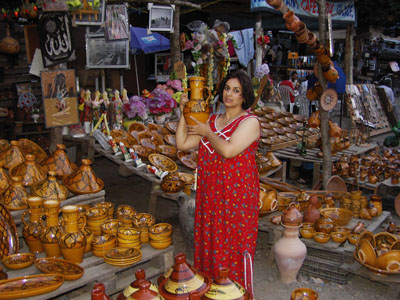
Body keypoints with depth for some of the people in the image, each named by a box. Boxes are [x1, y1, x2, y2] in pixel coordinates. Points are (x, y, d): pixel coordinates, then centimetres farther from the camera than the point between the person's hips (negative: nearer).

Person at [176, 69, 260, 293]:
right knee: (210, 244, 15)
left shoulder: (250, 121, -8)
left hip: (238, 195, -6)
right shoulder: (212, 120, 11)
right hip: (211, 194, 6)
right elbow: (183, 144, 6)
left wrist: (207, 132, -8)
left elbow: (228, 150, -23)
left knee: (235, 248, 3)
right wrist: (184, 113, 0)